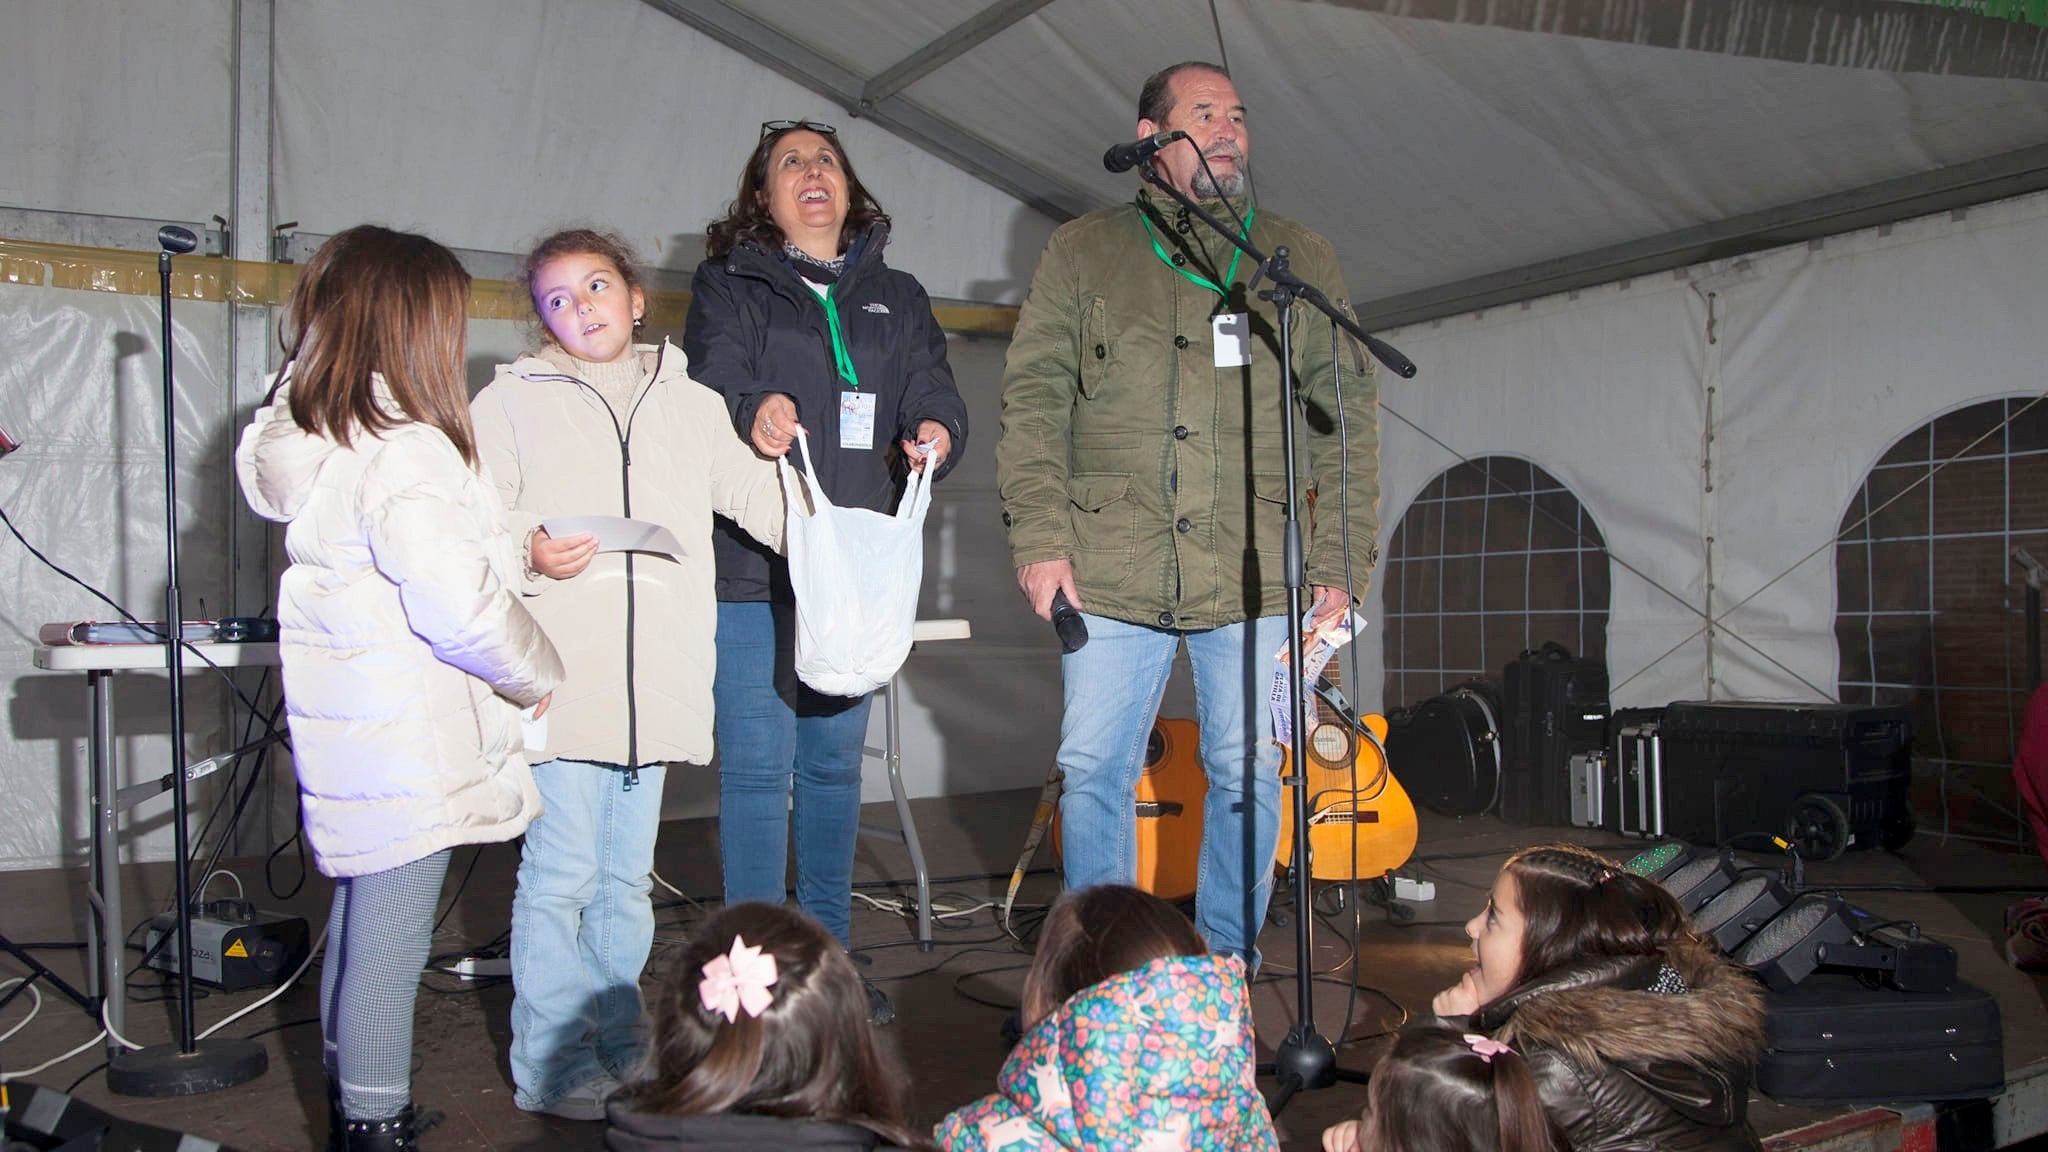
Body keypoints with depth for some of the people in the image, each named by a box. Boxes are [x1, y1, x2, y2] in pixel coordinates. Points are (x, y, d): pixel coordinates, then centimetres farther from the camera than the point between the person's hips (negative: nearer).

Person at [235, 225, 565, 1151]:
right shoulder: (405, 450, -21)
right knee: (390, 944, 0)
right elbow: (462, 609, -24)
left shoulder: (305, 436, 8)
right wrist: (537, 674, -6)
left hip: (343, 726, 10)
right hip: (406, 737, -10)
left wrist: (516, 547, 14)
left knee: (358, 920, 21)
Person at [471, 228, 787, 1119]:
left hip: (655, 679, 4)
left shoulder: (692, 404, 16)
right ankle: (552, 1069, 9)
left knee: (627, 877, 14)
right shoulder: (514, 400, 6)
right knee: (562, 873, -4)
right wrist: (528, 550, -17)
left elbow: (757, 494, 18)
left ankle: (620, 1052, 27)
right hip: (560, 676, -3)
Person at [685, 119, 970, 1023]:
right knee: (758, 765, -5)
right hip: (754, 566, -4)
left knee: (835, 762, 11)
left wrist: (936, 432, -17)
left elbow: (932, 388, 7)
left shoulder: (897, 298, 19)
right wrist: (750, 412, -32)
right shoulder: (729, 286, 7)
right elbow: (711, 382, -10)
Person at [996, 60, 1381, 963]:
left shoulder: (1298, 260, 13)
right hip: (1112, 575, -1)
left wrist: (1340, 558, 0)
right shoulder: (1081, 253, 9)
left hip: (1251, 577, 1)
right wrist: (1040, 537, -6)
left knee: (1249, 777, 6)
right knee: (1095, 772, 4)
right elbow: (1033, 400, 5)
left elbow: (1347, 413, 9)